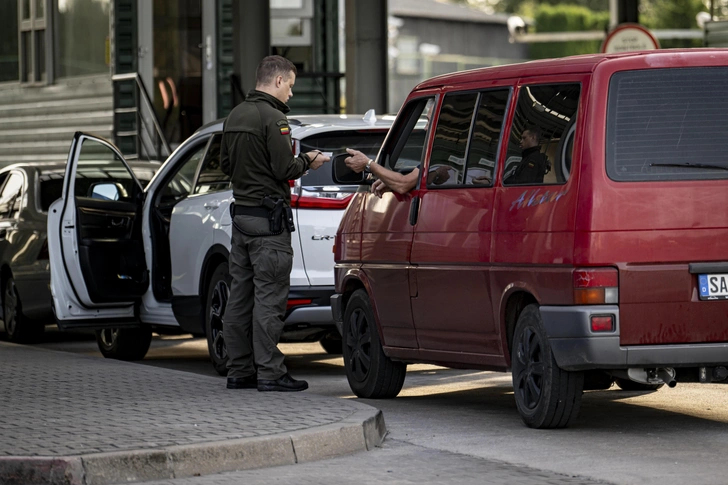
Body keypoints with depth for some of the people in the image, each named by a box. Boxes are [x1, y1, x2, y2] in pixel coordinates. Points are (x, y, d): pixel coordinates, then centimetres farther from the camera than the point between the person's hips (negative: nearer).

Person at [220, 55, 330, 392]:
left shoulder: (235, 116, 13)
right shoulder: (273, 118, -14)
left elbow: (226, 165, 20)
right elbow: (284, 169, -18)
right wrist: (308, 161, -1)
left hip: (241, 213, 9)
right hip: (268, 218, -9)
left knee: (240, 295, 10)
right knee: (269, 297, -7)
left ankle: (239, 371, 14)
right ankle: (269, 373, -8)